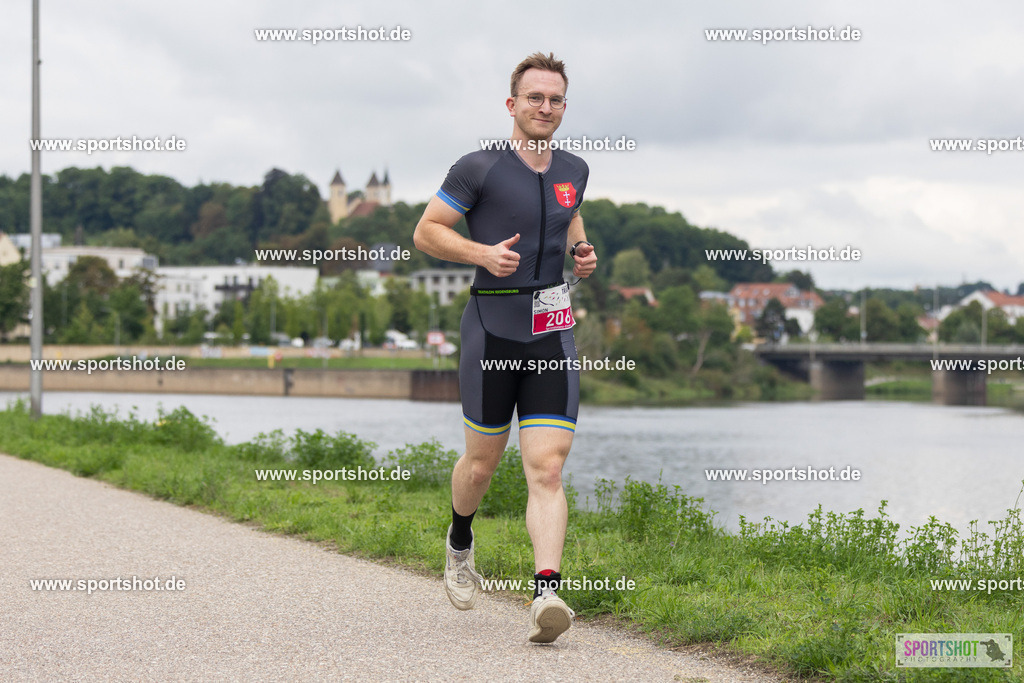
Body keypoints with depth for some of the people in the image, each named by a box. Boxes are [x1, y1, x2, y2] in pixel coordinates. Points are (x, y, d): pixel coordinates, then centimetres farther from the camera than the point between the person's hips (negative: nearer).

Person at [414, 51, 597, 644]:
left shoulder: (574, 171, 10)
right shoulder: (479, 168, -6)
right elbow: (426, 232, -1)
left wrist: (582, 252, 9)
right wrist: (483, 252, -16)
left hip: (553, 334, 3)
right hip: (492, 327, -3)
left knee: (547, 467, -10)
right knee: (483, 460, 11)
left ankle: (547, 594, -20)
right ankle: (460, 545, 42)